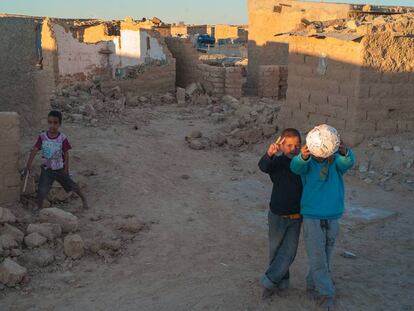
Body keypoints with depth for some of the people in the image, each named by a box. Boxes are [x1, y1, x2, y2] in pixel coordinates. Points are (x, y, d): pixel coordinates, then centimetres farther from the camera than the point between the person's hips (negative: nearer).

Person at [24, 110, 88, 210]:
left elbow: (66, 154, -8)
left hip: (60, 169, 0)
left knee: (72, 185, 14)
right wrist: (29, 164, -22)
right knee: (42, 190, -11)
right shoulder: (42, 137, -11)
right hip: (47, 169, 0)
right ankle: (39, 208, 12)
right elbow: (34, 150, -13)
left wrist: (66, 168, -9)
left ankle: (84, 199, 37)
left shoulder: (62, 138, -13)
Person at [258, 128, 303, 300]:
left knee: (289, 252, -1)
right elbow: (263, 166, -36)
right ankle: (281, 281, 29)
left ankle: (269, 282, 11)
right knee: (275, 251, 11)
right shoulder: (277, 162, -13)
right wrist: (269, 154, -55)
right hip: (278, 216, -2)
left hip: (296, 217, 2)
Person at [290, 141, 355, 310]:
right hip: (312, 218, -3)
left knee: (325, 257, 14)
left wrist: (344, 151, -50)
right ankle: (327, 295, 11)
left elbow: (348, 162, -26)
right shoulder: (307, 163, -7)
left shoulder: (336, 161, -3)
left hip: (332, 218, 3)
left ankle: (313, 286, 33)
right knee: (318, 259, -1)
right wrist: (303, 156, -54)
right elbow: (296, 166, -30)